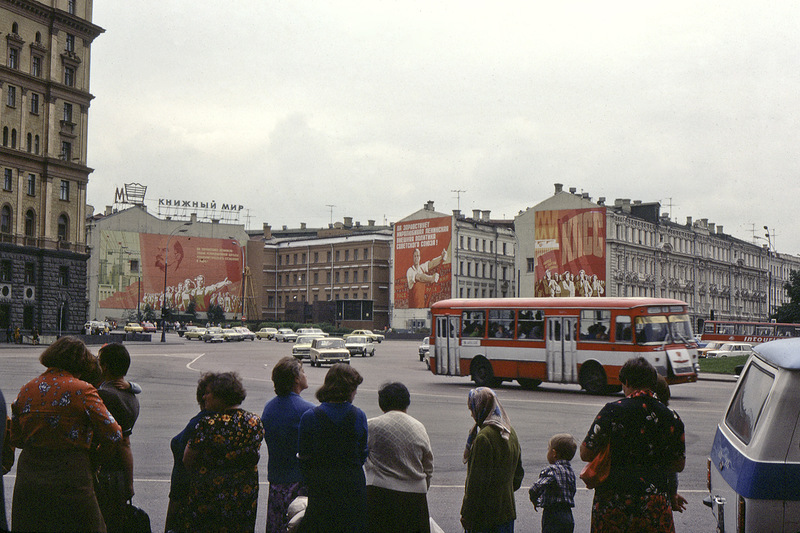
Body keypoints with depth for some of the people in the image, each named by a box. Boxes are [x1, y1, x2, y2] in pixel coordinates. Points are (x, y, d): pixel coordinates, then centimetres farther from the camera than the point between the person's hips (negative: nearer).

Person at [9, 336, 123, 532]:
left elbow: (16, 439, 13)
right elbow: (113, 436, -12)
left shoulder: (26, 389, 5)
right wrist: (98, 457, 5)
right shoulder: (83, 391, -10)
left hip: (27, 484, 5)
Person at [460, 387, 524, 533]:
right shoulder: (511, 433, 8)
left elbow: (478, 480, -20)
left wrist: (467, 514, -14)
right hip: (507, 509, 9)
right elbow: (518, 472, 17)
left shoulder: (484, 438, -20)